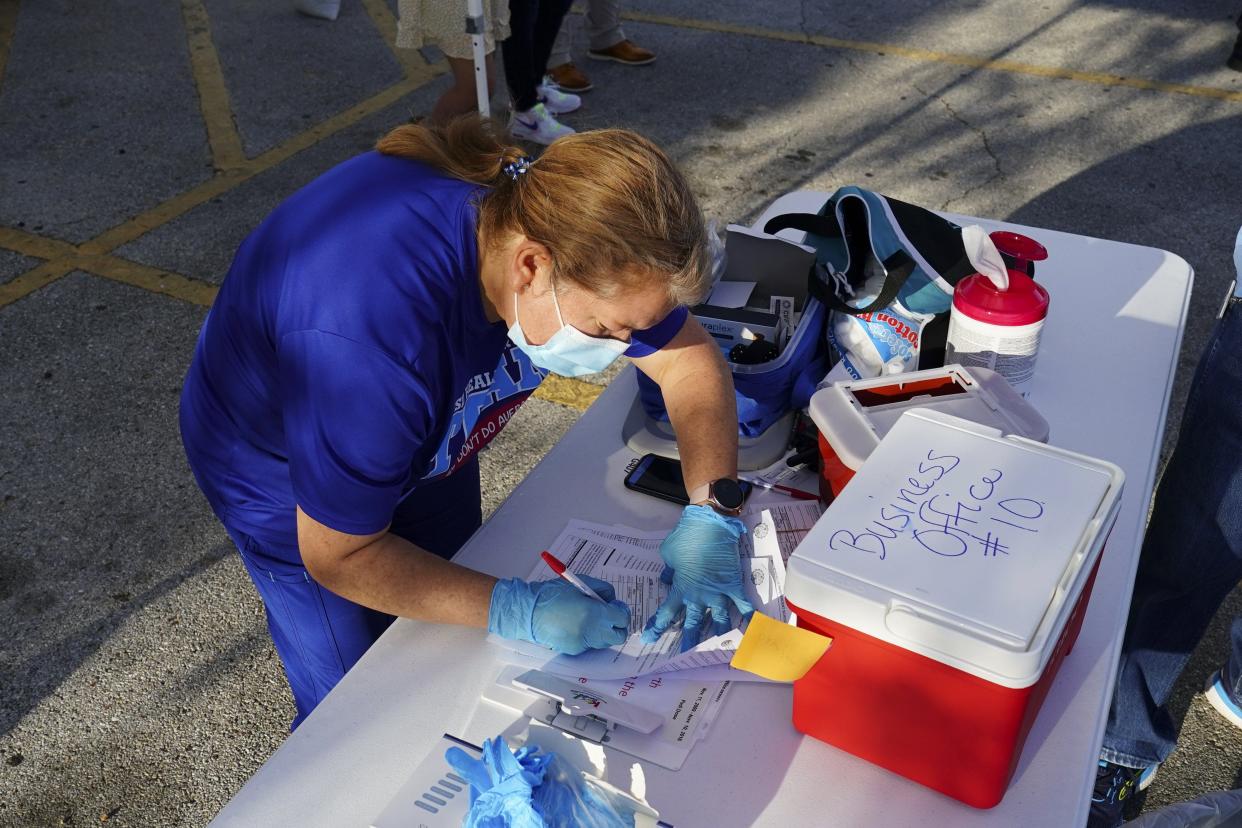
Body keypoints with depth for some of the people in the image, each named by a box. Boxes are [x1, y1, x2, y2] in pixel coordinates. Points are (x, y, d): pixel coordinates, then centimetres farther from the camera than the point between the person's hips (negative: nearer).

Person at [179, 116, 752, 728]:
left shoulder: (553, 223, -27)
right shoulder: (367, 340, -45)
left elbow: (688, 357, -15)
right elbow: (340, 557, -30)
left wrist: (711, 513, -27)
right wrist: (516, 609, -34)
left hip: (424, 439, 6)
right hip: (281, 471, -5)